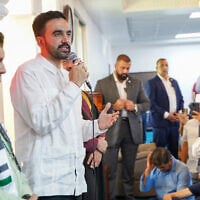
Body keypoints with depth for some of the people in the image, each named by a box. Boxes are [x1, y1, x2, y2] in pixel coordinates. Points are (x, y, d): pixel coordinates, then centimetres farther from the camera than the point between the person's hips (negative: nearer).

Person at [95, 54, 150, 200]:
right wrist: (113, 107, -19)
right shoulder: (102, 84, 0)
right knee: (110, 169, 1)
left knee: (129, 167, 12)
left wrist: (135, 107, -10)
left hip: (132, 128, 3)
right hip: (111, 129, -3)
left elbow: (147, 104, 10)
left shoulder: (137, 83, 9)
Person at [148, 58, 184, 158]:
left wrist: (179, 112, 0)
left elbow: (180, 99, 18)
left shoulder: (174, 81, 16)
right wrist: (166, 115, -15)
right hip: (161, 122, -5)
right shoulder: (152, 82, -4)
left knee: (174, 150, 9)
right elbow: (151, 103, -12)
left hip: (174, 121, 5)